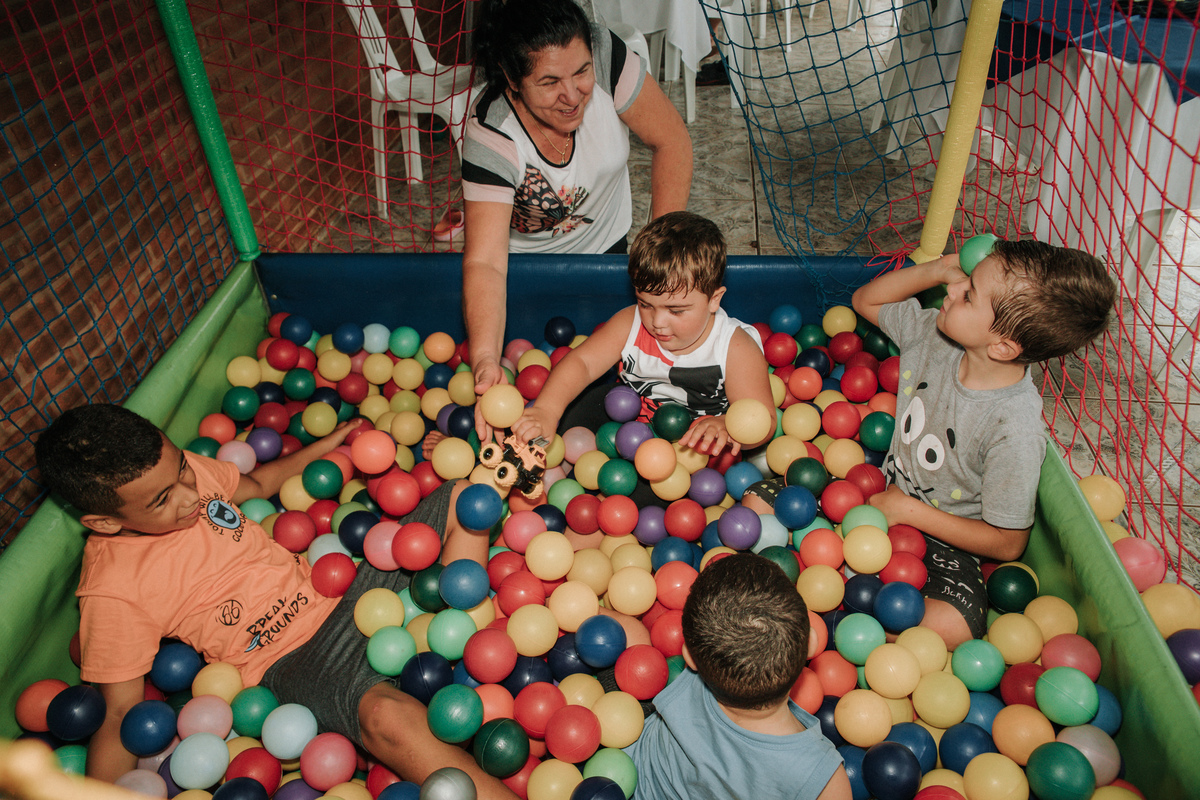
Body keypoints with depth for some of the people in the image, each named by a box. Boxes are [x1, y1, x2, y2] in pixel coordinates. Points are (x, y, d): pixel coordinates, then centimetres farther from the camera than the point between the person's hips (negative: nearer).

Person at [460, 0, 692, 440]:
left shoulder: (605, 56, -30)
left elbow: (671, 141, -17)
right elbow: (484, 262, -42)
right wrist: (485, 362, -58)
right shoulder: (489, 138, -36)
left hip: (605, 245, 3)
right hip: (526, 263, -3)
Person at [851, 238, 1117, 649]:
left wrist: (910, 511, -16)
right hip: (883, 492, 5)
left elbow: (1006, 543, -16)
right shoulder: (935, 335, -12)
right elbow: (866, 299, 6)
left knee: (946, 628, -34)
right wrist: (939, 268, -10)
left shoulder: (1015, 430, -27)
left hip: (940, 538, -5)